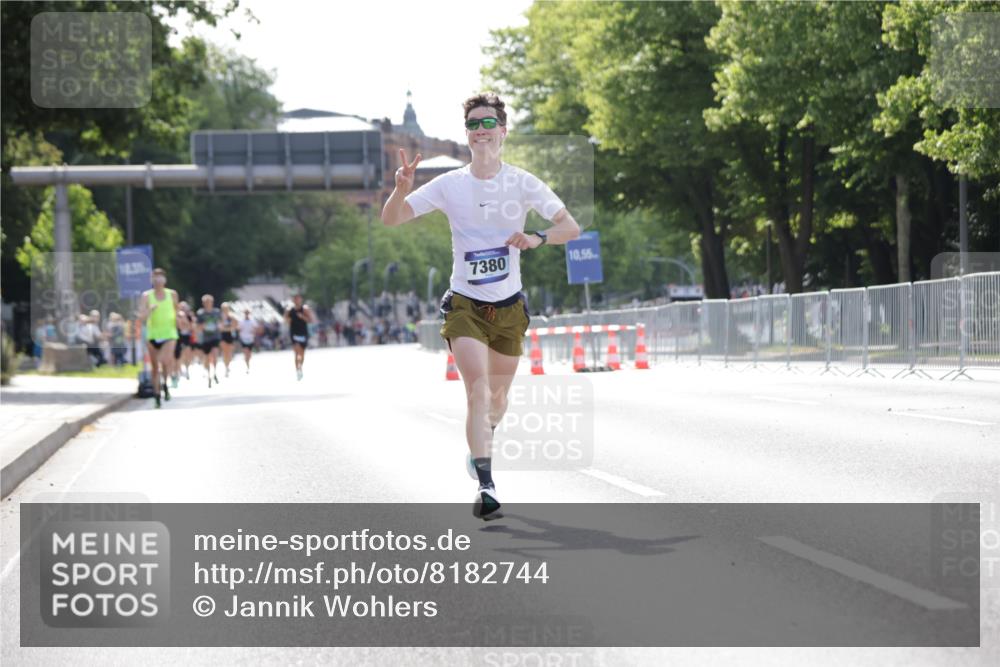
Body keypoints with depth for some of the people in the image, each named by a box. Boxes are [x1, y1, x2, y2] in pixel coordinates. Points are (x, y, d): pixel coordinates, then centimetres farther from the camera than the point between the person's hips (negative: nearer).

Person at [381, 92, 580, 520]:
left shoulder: (522, 183, -3)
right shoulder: (449, 185, -3)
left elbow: (571, 227, -3)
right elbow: (390, 220, -3)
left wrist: (537, 239, -23)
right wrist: (402, 188, -24)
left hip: (509, 307, 2)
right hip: (464, 305, -2)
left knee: (497, 397, 14)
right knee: (478, 389, -20)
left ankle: (479, 446, 47)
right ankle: (486, 485, -24)